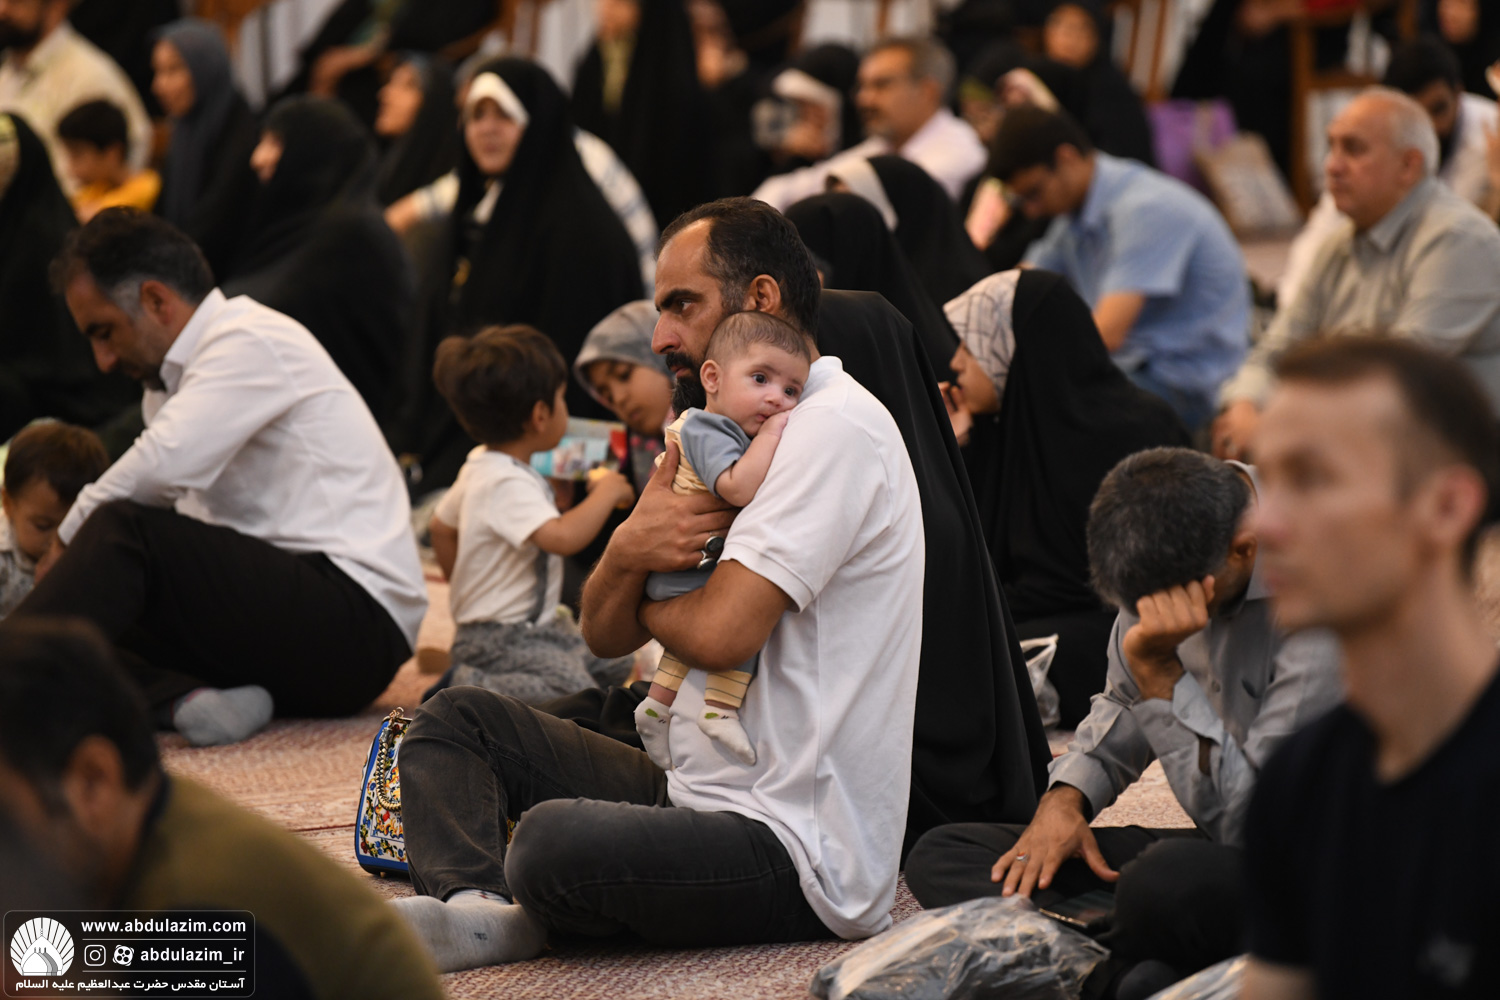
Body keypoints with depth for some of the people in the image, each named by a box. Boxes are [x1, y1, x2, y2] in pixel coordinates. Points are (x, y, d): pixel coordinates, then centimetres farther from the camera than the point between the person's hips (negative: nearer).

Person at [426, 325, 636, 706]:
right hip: (503, 640, -11)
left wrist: (468, 593, 32)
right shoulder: (509, 483, -24)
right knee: (576, 692, -31)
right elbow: (562, 537, -37)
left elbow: (442, 527, 22)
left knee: (616, 670, 18)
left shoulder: (480, 465, 9)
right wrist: (605, 494, -22)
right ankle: (469, 687, -15)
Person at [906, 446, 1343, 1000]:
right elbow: (1125, 707, 19)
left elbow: (1246, 816, -25)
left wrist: (1160, 668, -27)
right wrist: (1065, 798, 1)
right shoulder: (1171, 564, 0)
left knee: (1168, 884, -43)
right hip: (1218, 847, 9)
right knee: (939, 856, -4)